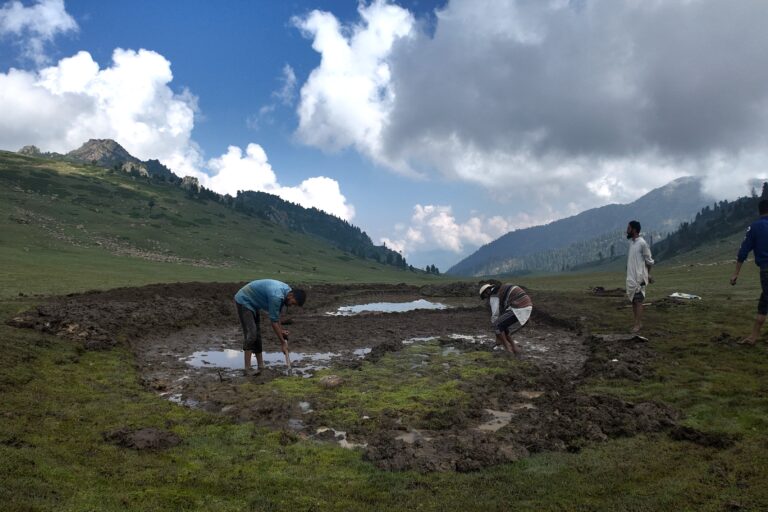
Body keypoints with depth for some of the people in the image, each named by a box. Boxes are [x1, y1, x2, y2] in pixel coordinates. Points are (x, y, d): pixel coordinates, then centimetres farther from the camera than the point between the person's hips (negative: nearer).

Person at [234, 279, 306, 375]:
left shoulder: (286, 290, -5)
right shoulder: (277, 296, -33)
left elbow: (276, 315, 9)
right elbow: (274, 321, -27)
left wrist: (281, 330, 6)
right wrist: (283, 343, -21)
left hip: (252, 304, 10)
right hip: (243, 301, -10)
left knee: (257, 335, 8)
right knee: (251, 334, -17)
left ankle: (261, 366, 12)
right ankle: (247, 369, -16)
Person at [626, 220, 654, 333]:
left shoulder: (642, 243, -13)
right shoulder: (631, 242, 11)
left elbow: (649, 261, -8)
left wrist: (648, 274, -4)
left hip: (639, 277, -8)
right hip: (631, 278, 8)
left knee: (638, 300, -7)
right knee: (633, 300, 9)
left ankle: (638, 324, -4)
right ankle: (637, 323, 16)